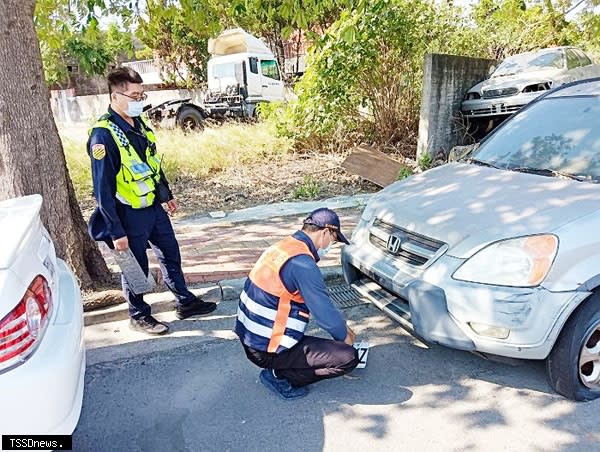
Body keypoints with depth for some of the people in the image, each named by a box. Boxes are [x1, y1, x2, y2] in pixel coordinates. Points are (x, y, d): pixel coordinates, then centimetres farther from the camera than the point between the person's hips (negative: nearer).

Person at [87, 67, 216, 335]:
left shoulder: (138, 122, 4)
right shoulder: (104, 135, -21)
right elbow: (103, 188, -21)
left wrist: (167, 195, 21)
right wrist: (116, 232, -20)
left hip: (154, 206, 8)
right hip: (130, 214, -8)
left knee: (171, 255, 17)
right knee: (137, 266, 8)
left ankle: (185, 302, 34)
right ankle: (139, 316, 28)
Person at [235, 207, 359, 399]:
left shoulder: (283, 247, 6)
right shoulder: (302, 263, -23)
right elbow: (325, 312, -17)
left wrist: (341, 327, 19)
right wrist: (345, 336, 4)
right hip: (267, 350, -9)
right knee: (348, 357, -8)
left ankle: (278, 370, 14)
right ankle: (281, 377, -2)